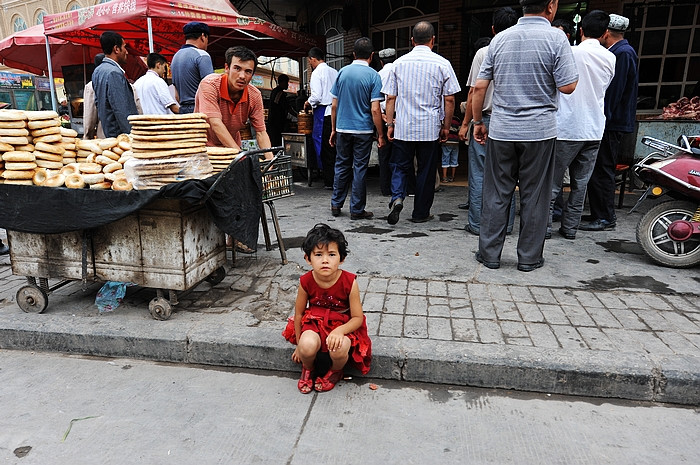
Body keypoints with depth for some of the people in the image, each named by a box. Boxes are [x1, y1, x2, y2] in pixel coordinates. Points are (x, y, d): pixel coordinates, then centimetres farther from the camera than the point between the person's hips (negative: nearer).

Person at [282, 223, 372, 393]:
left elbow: (357, 318, -12)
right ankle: (307, 368, 8)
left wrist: (340, 331, -31)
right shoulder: (306, 282, -14)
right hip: (314, 323, 1)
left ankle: (336, 372, 6)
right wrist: (299, 344, 8)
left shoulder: (349, 282, -20)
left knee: (339, 349, -33)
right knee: (308, 346, -31)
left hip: (343, 325, -1)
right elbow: (299, 313, 1)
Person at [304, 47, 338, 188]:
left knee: (325, 147, 0)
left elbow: (316, 96, -16)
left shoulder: (317, 73, -8)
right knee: (334, 147, 11)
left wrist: (308, 103, 3)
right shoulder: (334, 72, 12)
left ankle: (330, 181, 3)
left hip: (323, 112, -7)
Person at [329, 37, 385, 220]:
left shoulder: (342, 72, 4)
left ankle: (336, 204, 21)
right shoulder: (373, 75, -7)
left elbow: (334, 105, 6)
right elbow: (375, 110, -12)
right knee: (360, 169, 3)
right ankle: (357, 210, 9)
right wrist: (380, 135, -5)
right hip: (363, 130, -3)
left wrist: (333, 129, 14)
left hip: (343, 129, 3)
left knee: (342, 166, 15)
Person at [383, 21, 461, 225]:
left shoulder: (399, 63, 5)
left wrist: (390, 124, 10)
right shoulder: (442, 64, -1)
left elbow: (390, 97, 4)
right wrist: (446, 126, 7)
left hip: (403, 127, 1)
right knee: (426, 170, 8)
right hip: (430, 128, -1)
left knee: (400, 166, 12)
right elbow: (449, 99, -1)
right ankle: (420, 213, 16)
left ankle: (397, 197, -13)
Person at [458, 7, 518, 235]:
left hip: (484, 120, -3)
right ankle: (506, 224, 16)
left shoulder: (483, 53, -5)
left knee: (479, 175, 3)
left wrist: (465, 123, -1)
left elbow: (474, 92, -8)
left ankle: (477, 224, 6)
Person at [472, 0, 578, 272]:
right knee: (534, 196, 7)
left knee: (496, 194, 8)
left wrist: (477, 121, 14)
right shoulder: (556, 38, -5)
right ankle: (529, 258, 16)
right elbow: (568, 87, -8)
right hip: (539, 130, -2)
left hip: (501, 130, 3)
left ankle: (490, 254, 14)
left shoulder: (500, 39, 5)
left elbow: (479, 87, 4)